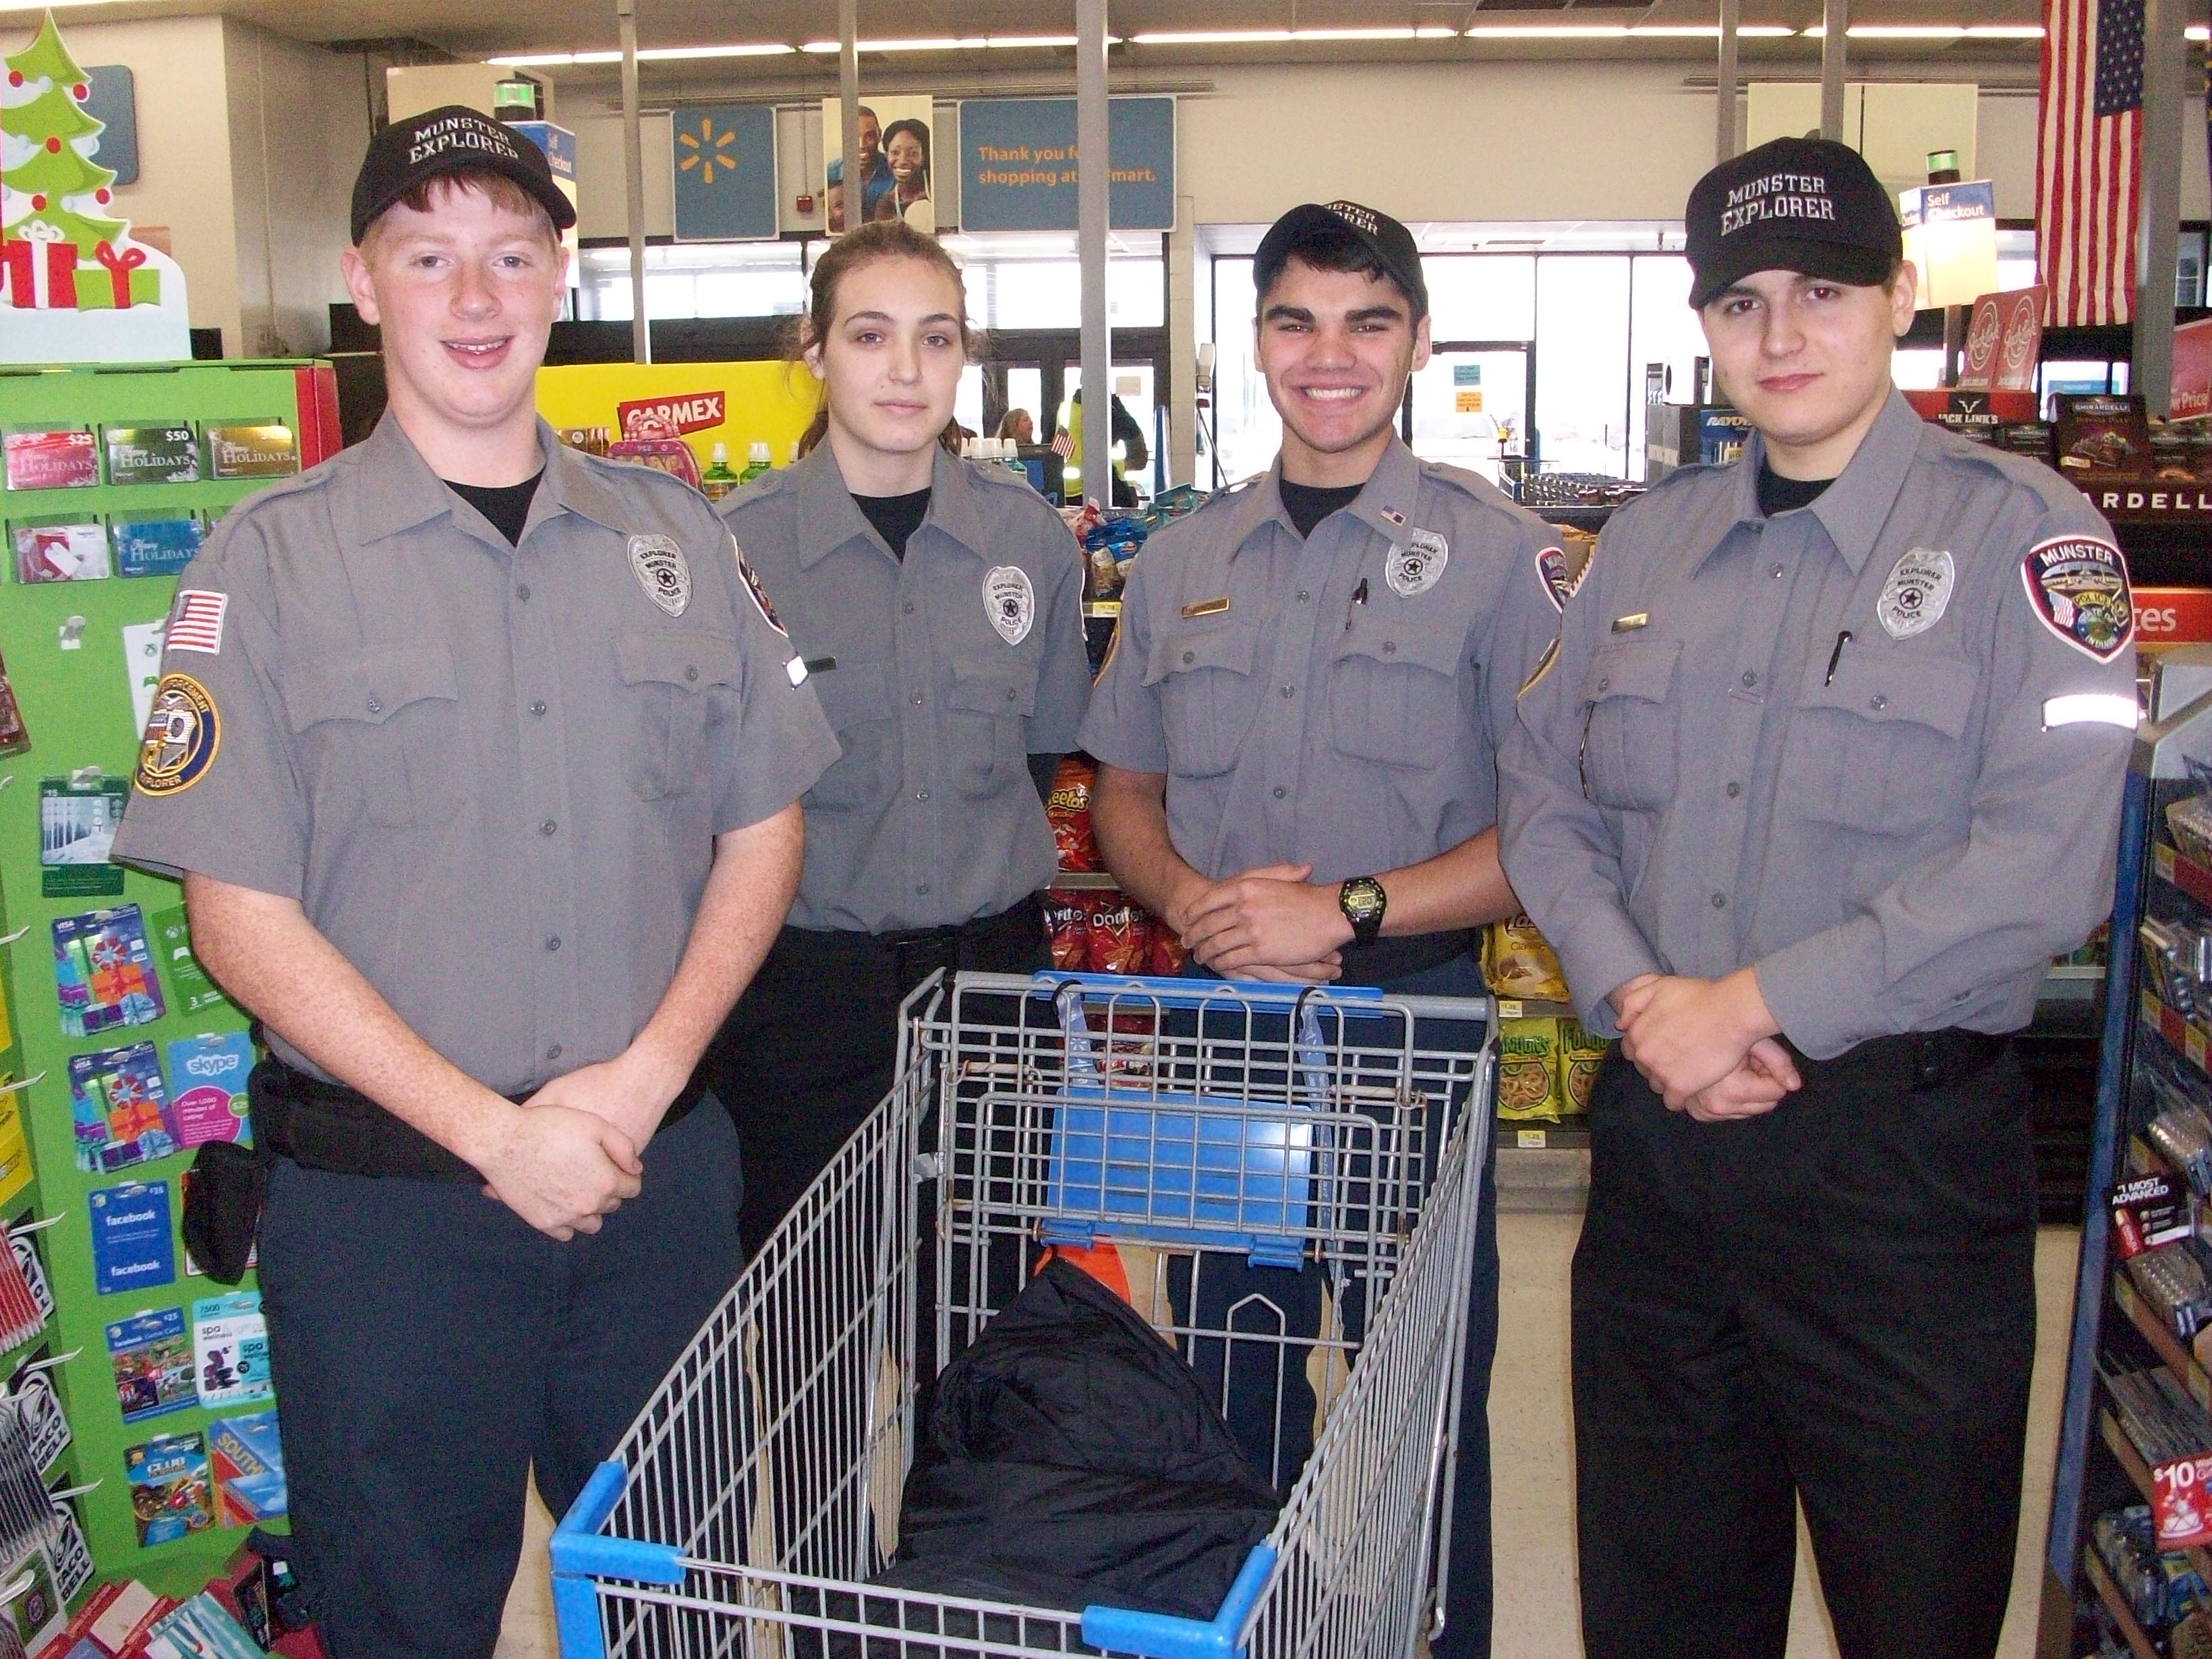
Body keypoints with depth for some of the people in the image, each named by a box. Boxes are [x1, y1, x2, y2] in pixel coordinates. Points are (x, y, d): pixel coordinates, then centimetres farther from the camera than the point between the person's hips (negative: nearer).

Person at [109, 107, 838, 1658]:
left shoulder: (676, 535, 6)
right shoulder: (272, 560, -4)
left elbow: (761, 827, 7)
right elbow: (241, 910, -8)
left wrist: (648, 1074, -7)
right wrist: (493, 1131, -15)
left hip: (660, 1169, 3)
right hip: (385, 1194, -2)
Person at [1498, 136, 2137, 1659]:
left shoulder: (2022, 535, -7)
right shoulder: (1651, 538, 9)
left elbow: (2041, 865, -18)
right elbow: (1547, 793, 7)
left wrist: (1756, 1001, -18)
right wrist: (1635, 992, -10)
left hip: (1903, 1147, -4)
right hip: (1655, 1132, 5)